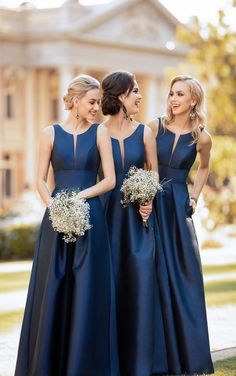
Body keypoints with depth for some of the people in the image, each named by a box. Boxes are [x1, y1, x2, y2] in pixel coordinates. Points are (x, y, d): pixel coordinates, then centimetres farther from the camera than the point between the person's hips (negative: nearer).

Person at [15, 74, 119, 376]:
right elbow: (40, 180, 3)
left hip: (90, 218, 0)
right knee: (52, 290, 1)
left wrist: (78, 196, -12)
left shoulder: (100, 133, 5)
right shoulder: (51, 133, 5)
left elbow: (109, 180, 0)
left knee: (87, 291, 0)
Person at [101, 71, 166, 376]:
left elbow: (154, 173, 8)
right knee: (110, 282, 0)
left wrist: (149, 200, -9)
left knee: (140, 281, -5)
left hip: (138, 216, 1)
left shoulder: (144, 132, 6)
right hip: (108, 213, -1)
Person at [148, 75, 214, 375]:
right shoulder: (155, 127, -1)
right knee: (157, 276, 0)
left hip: (179, 208, 1)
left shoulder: (201, 137, 2)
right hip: (152, 203, -1)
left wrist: (194, 197, 13)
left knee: (185, 276, 1)